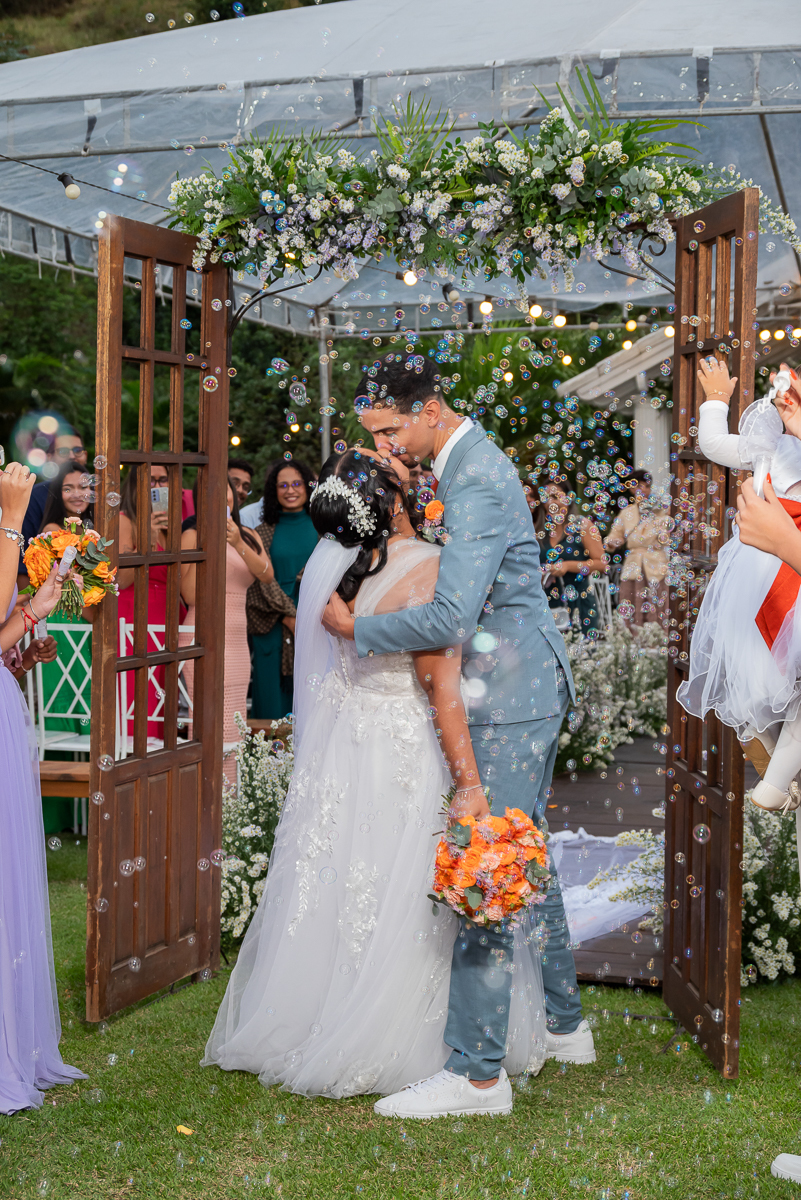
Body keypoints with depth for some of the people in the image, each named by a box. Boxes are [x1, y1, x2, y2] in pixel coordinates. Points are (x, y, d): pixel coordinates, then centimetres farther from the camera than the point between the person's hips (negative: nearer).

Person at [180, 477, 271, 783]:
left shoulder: (249, 536, 15)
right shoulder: (193, 535, -4)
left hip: (238, 640, 7)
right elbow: (190, 594, -13)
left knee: (234, 733, 8)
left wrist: (238, 543, -16)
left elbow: (268, 574, -3)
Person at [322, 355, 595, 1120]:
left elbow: (449, 618, -28)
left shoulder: (476, 486, -21)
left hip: (512, 698, -11)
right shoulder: (468, 461, 12)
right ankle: (564, 1026, 31)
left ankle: (475, 1071, -4)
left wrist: (355, 628, -15)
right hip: (527, 688, 11)